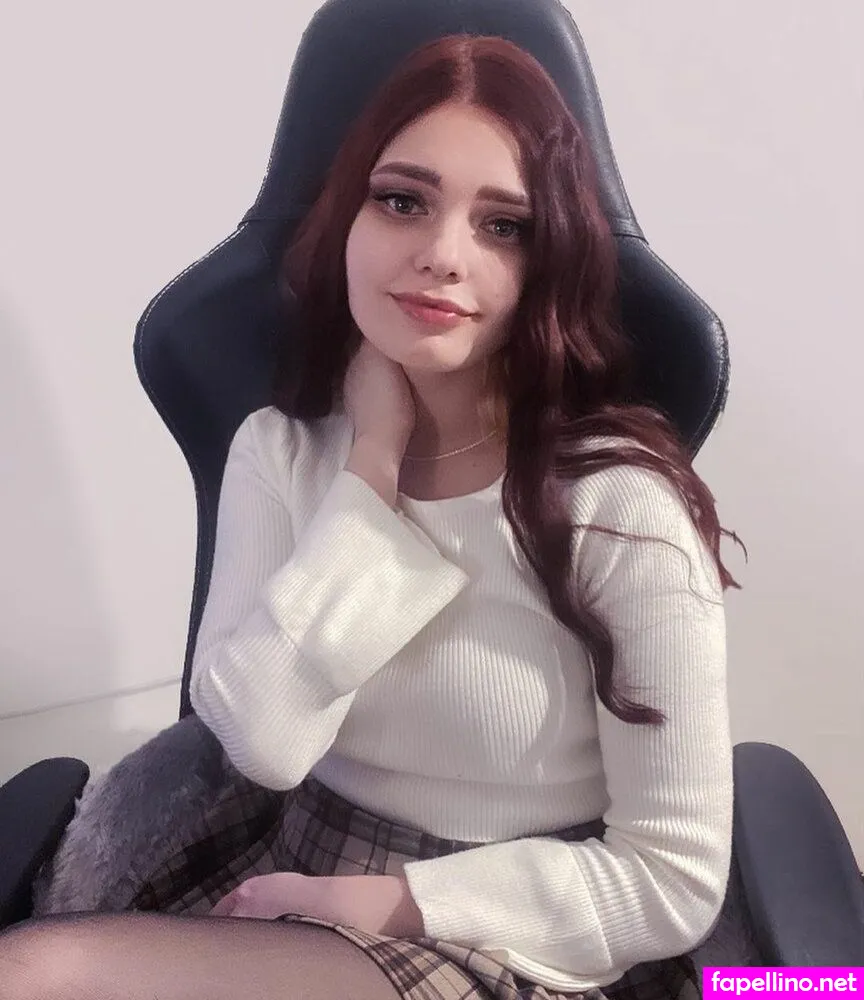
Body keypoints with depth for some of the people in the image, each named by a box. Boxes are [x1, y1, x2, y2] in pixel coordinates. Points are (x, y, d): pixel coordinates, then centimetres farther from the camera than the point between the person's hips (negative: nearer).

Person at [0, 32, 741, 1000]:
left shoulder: (623, 502, -19)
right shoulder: (276, 450, -3)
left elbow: (673, 881, -13)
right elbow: (262, 743, -16)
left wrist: (395, 901, -15)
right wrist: (372, 467, -18)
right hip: (303, 896, 4)